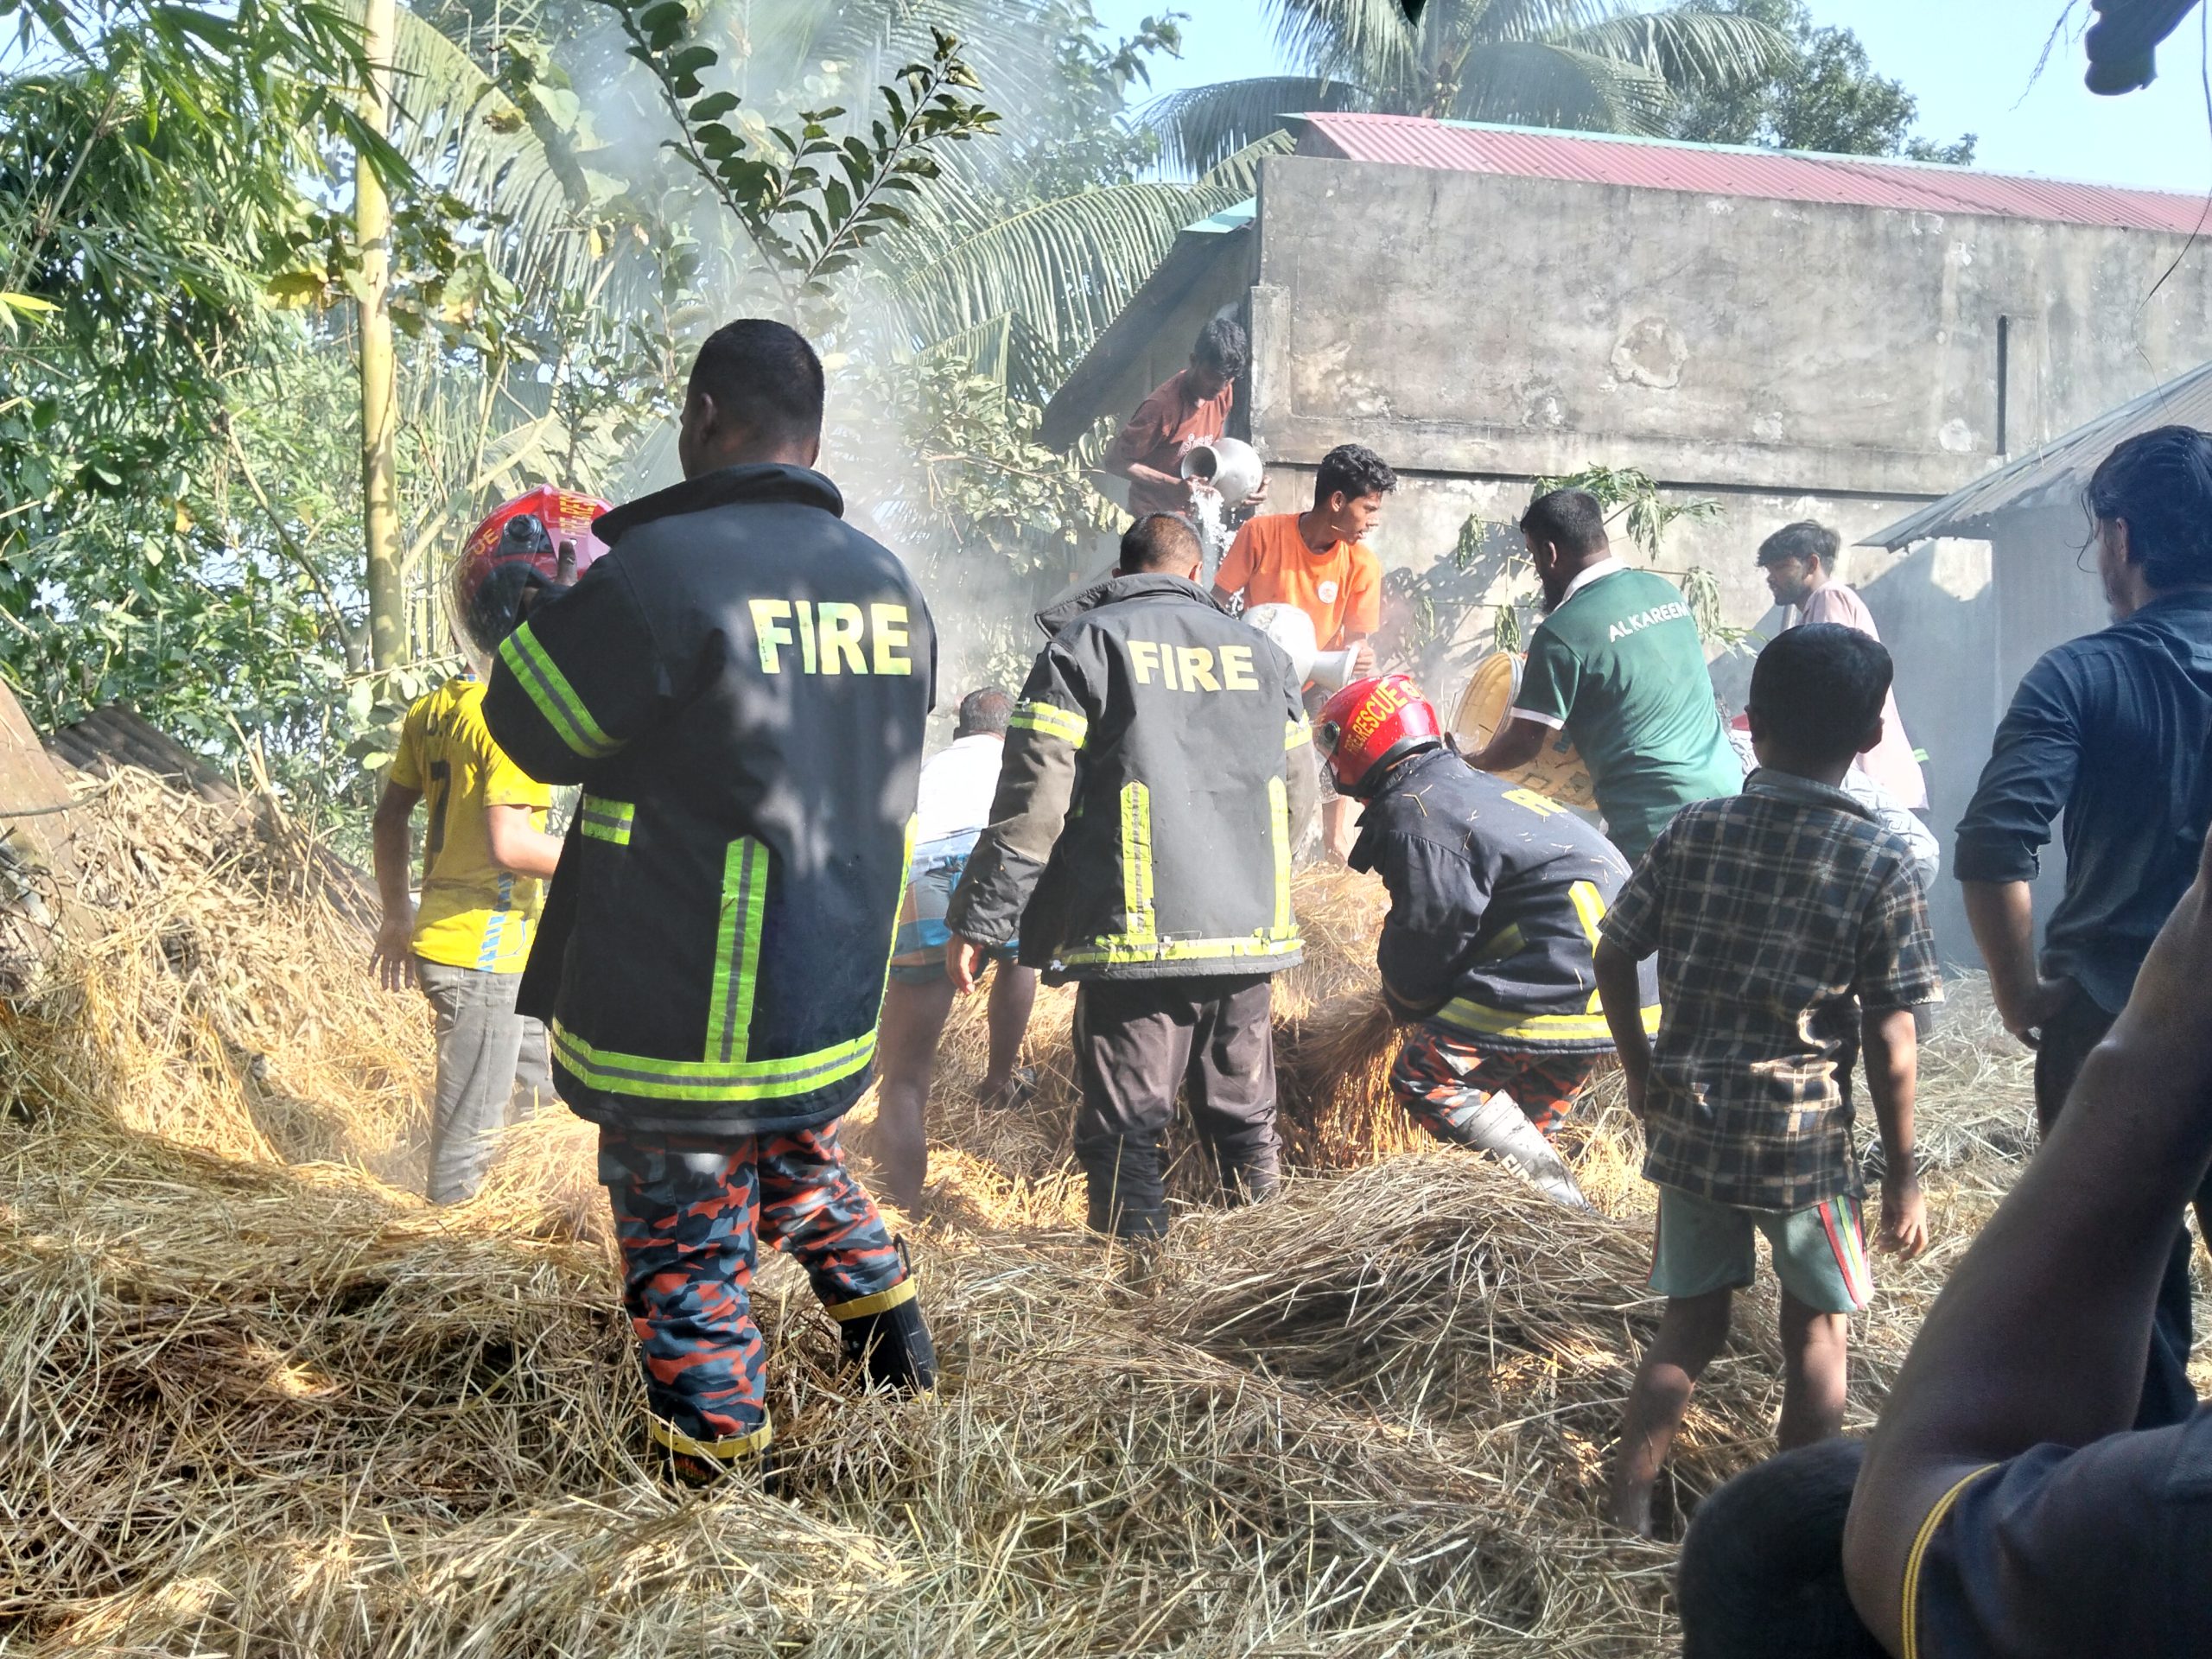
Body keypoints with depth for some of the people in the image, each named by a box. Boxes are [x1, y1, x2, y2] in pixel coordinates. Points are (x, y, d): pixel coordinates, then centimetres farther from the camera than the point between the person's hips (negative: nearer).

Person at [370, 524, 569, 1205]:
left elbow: (389, 820, 14)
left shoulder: (434, 707, 9)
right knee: (471, 1134, 1)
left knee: (546, 1084, 23)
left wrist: (397, 914, 22)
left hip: (437, 937, 10)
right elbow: (508, 844, -25)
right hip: (482, 954, -10)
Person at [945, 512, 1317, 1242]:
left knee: (1124, 1133, 1)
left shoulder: (1085, 643, 0)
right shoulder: (1261, 652, 14)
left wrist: (976, 921, -3)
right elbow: (1297, 801, 19)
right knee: (1244, 1119, 18)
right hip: (1251, 934, 5)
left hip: (1136, 936, -5)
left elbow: (1032, 801, -8)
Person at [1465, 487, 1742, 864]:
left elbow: (1524, 744, -9)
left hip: (1657, 820, -7)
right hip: (1728, 788, 7)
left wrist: (1466, 765, 11)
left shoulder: (1563, 632, -12)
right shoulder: (1665, 590, 10)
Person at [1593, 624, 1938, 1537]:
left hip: (1688, 1124, 3)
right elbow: (1890, 1040, -10)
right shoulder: (1880, 862, -10)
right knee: (1815, 1333, 15)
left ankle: (1626, 1520, 18)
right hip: (1805, 1137, -3)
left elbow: (1613, 958, 2)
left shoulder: (1692, 830, -2)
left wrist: (1642, 1075, 16)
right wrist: (1902, 1172, -1)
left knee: (1689, 1326, 16)